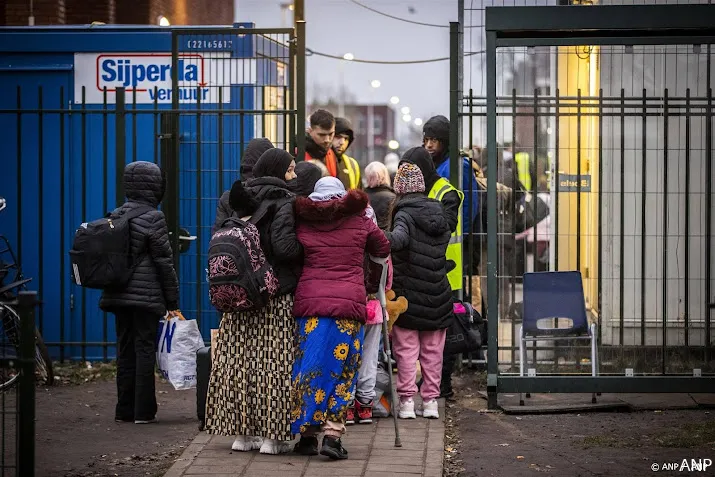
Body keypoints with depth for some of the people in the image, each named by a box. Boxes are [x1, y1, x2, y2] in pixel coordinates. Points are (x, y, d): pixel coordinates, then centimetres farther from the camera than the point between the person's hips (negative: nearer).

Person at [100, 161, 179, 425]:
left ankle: (125, 409, 13)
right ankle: (143, 411, 1)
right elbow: (164, 261, -10)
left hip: (119, 294, 6)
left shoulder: (116, 216, 7)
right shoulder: (153, 218, -11)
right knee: (144, 349, -1)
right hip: (146, 294, -6)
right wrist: (173, 302, -5)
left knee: (125, 350, 10)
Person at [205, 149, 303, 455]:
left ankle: (242, 432, 12)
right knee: (274, 362, -2)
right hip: (278, 298, -6)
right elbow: (284, 247, -20)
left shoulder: (241, 200, 11)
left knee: (241, 361, 7)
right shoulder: (284, 204, -10)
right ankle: (272, 435, -2)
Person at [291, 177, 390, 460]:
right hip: (349, 304, -1)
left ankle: (306, 435, 9)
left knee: (309, 369, 8)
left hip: (310, 302, 1)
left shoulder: (303, 223, 7)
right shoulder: (360, 221, 7)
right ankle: (332, 434, -6)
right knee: (342, 372, 3)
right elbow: (383, 249, 18)